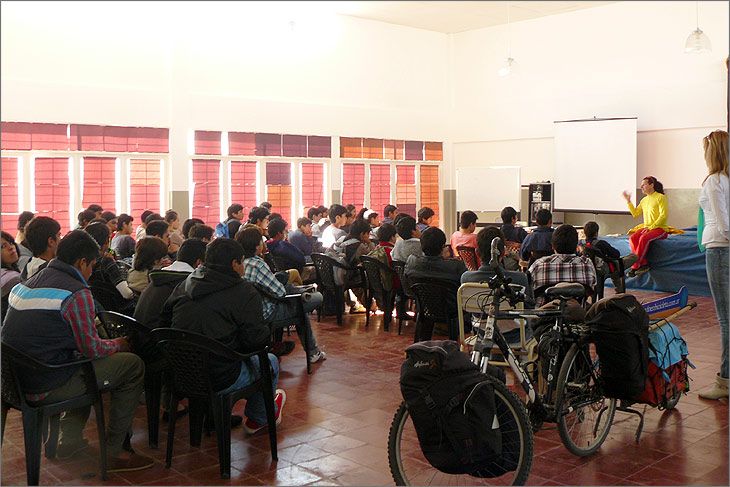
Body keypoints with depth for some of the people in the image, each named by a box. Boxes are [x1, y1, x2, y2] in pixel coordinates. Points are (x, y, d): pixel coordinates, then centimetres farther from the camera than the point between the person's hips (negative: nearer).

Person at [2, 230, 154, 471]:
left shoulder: (27, 283, 11)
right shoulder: (76, 293, -16)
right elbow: (92, 349, -15)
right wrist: (118, 345, 7)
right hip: (47, 386, -9)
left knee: (85, 363, 33)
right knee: (133, 365, -1)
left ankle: (70, 439, 30)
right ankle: (113, 451, 6)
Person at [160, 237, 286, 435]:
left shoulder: (183, 285, 7)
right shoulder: (244, 293, -12)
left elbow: (164, 322, 12)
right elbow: (256, 340, -15)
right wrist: (267, 335, 8)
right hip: (219, 379, -7)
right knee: (270, 361, 19)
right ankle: (258, 419, 40)